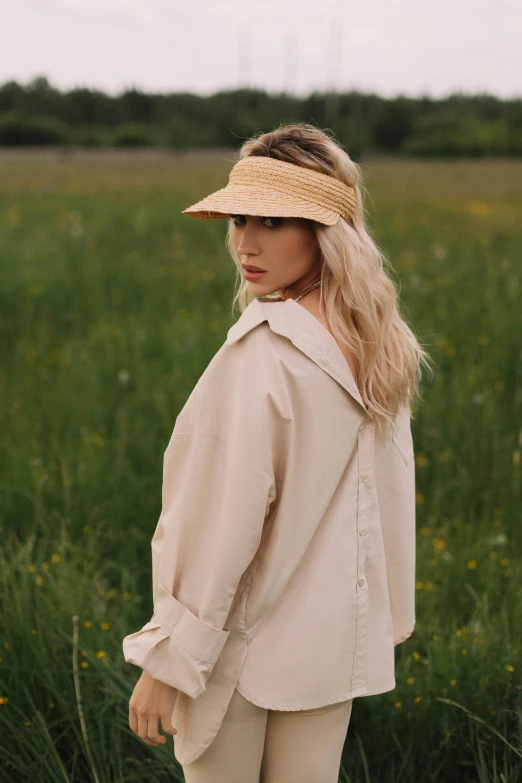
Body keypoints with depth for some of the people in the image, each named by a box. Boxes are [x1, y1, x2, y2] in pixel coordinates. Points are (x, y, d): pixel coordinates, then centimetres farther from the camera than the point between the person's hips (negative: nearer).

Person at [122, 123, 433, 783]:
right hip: (335, 639, 7)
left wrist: (167, 660, -14)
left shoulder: (266, 350, -23)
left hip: (243, 646, -7)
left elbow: (226, 522, -22)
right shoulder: (377, 346, 0)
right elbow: (389, 494, 8)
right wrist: (388, 617, 19)